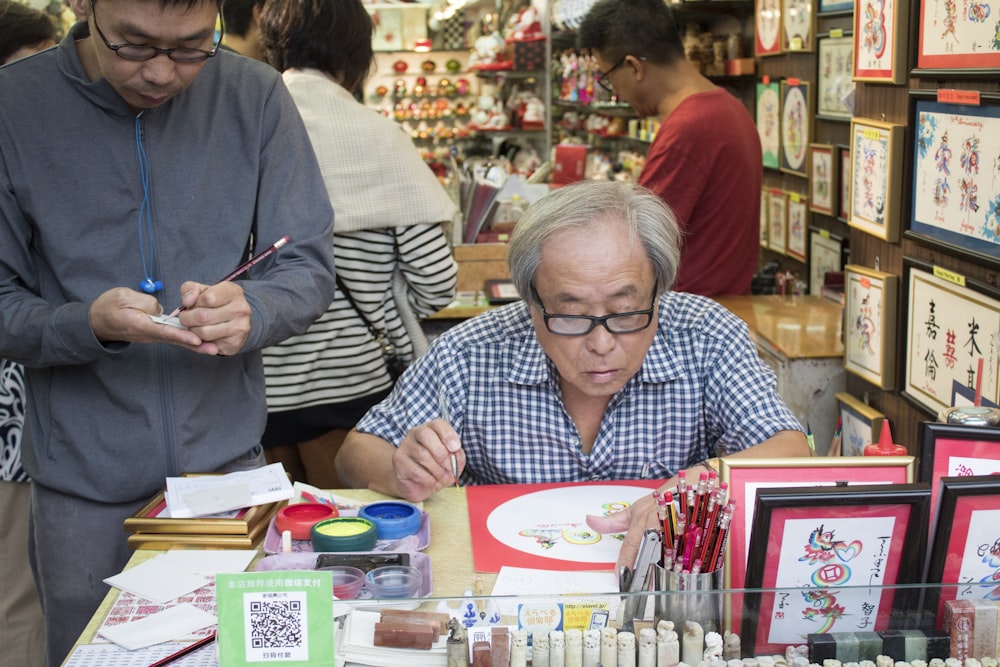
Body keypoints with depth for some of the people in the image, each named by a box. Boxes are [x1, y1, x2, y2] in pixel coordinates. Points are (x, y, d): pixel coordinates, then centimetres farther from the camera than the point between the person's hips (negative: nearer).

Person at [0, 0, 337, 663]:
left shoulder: (255, 96, -5)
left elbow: (309, 269, -2)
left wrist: (249, 311, -23)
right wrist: (89, 324, -25)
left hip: (229, 460, 1)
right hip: (83, 486, -1)